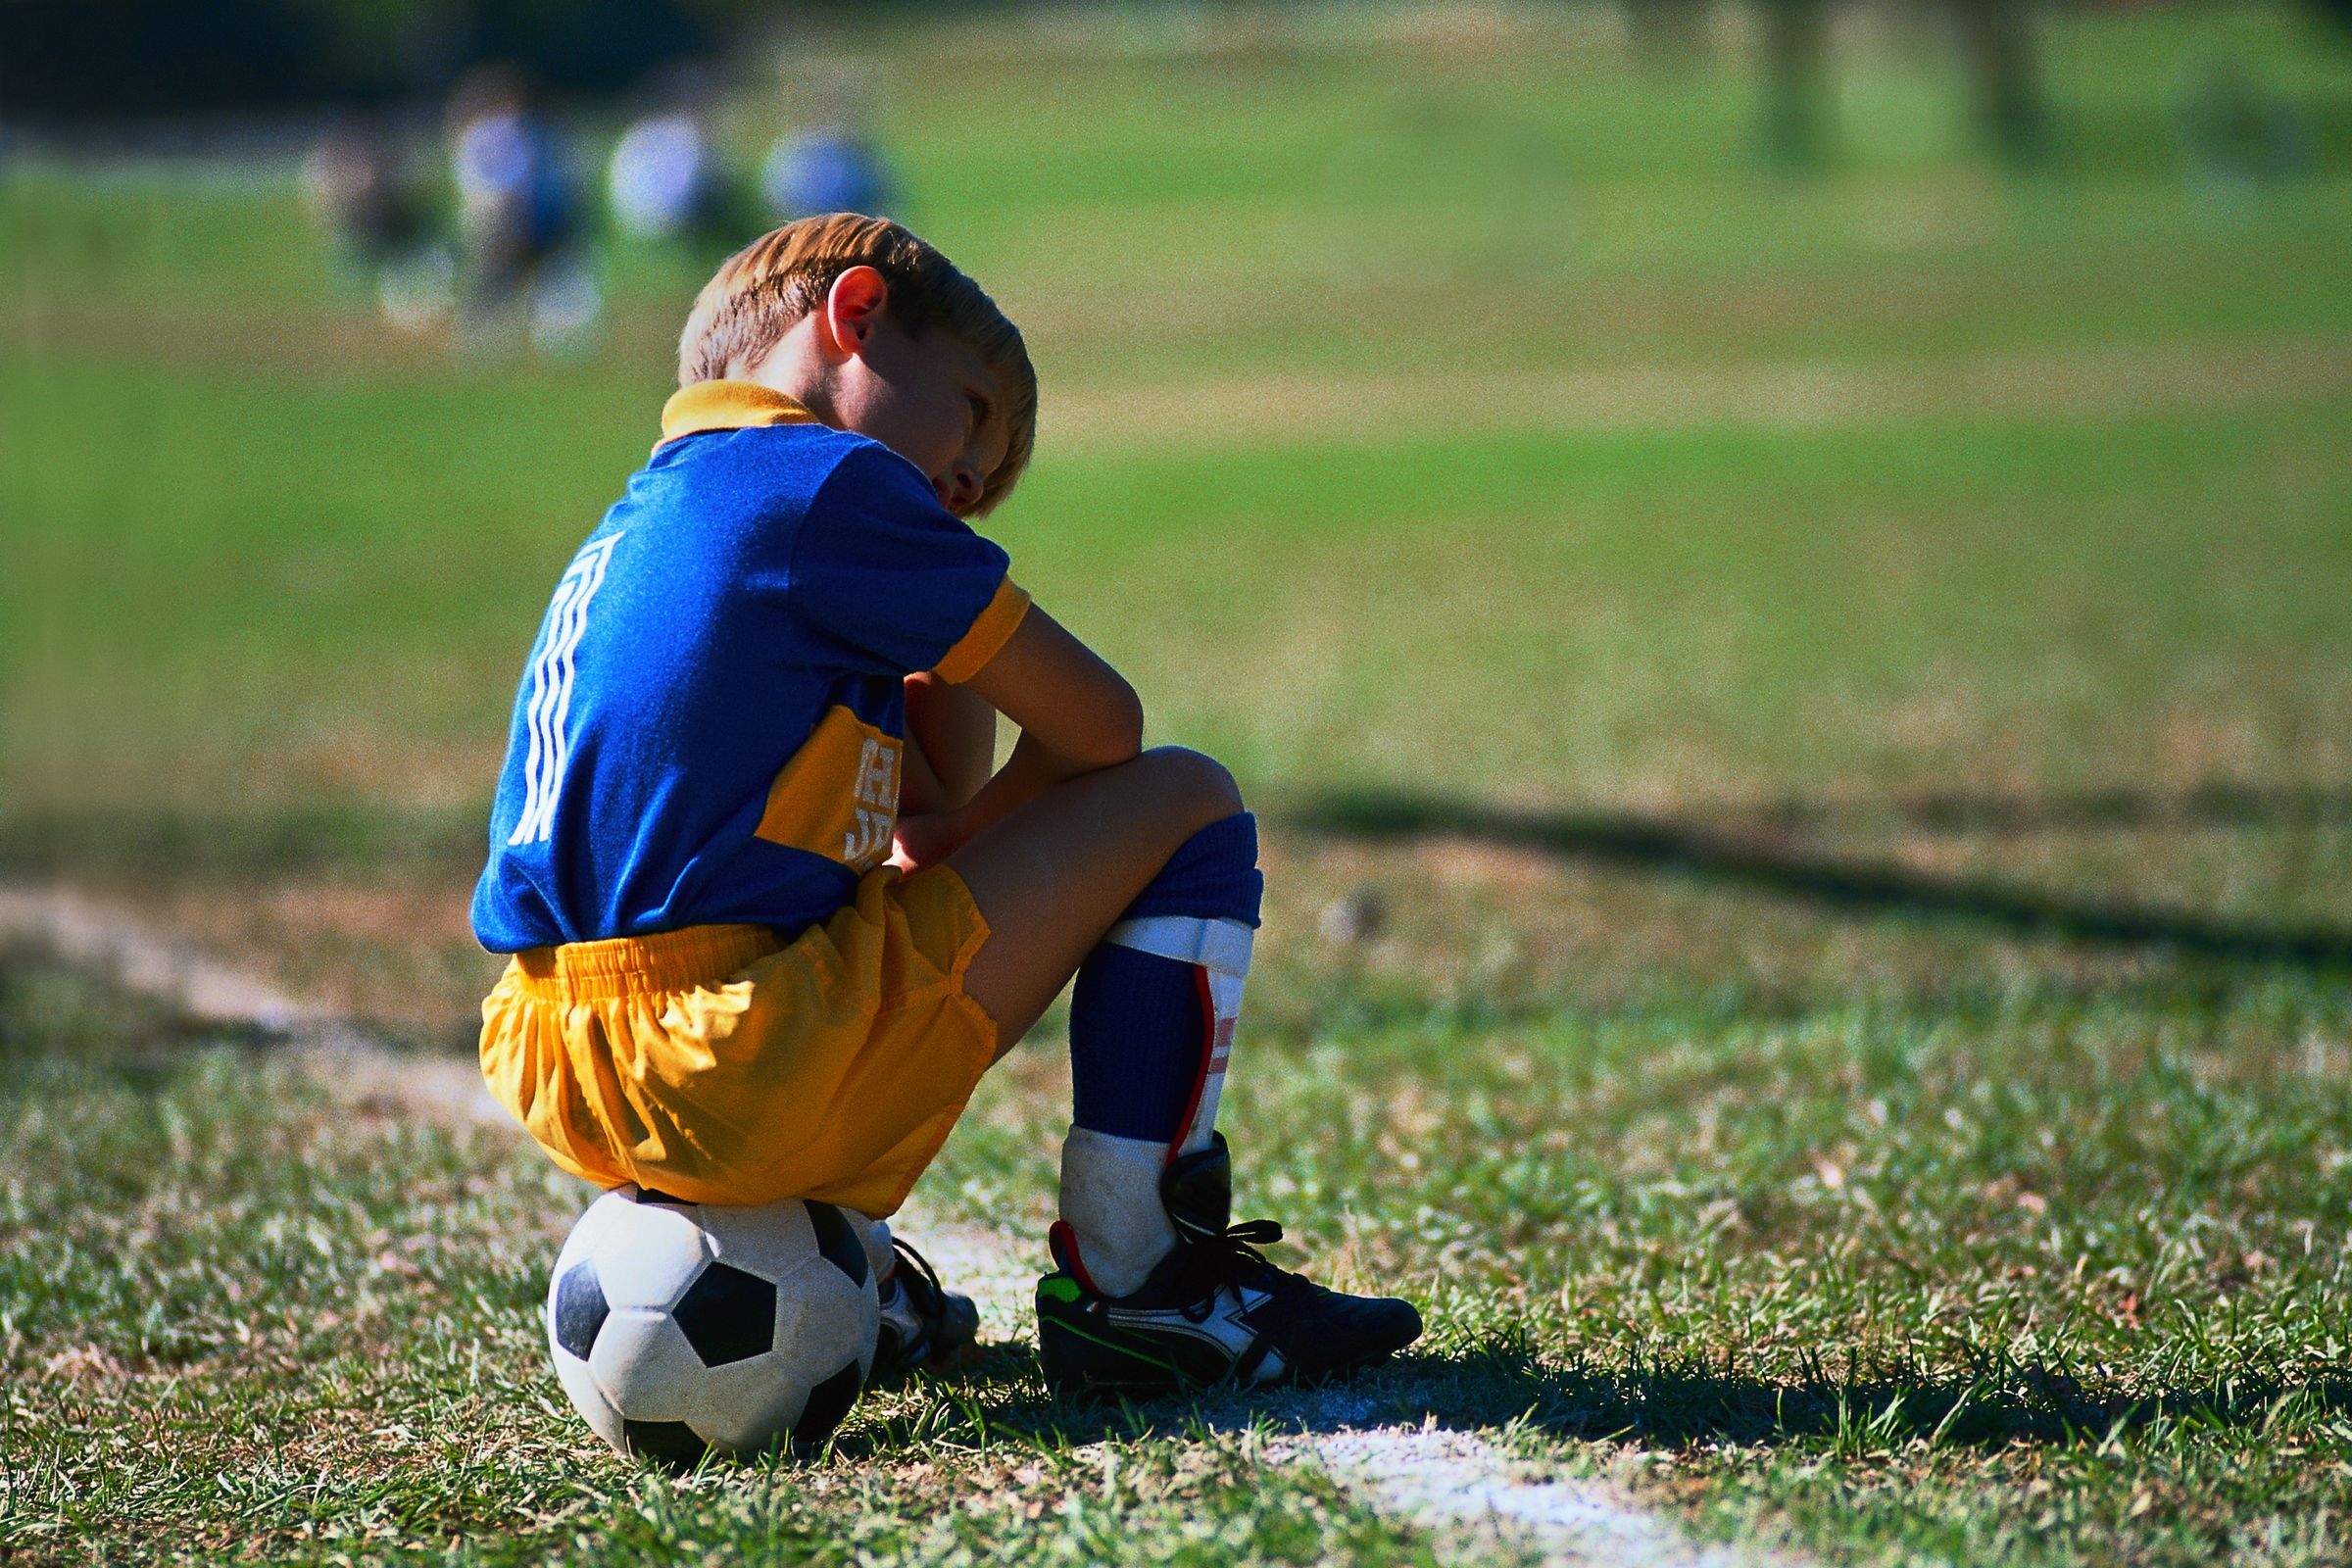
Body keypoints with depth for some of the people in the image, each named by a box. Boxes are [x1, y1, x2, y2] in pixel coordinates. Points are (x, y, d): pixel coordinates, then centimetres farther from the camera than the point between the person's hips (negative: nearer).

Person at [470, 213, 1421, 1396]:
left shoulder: (636, 528, 23)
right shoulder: (829, 483, -4)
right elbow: (1100, 727, 2)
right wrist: (955, 846, 16)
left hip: (563, 1102, 9)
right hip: (745, 1074, -9)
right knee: (1189, 808, 3)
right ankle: (1130, 1283, 4)